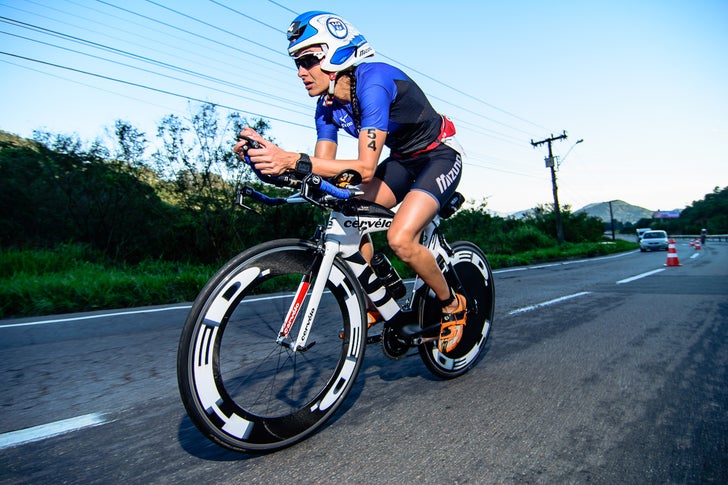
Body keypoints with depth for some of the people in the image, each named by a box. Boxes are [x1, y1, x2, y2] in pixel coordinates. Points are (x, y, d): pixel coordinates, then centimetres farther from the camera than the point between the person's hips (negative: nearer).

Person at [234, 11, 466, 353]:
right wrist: (273, 156, -25)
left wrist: (293, 160, -45)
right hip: (402, 159, 7)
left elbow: (366, 168, -37)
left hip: (440, 156, -7)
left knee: (400, 238, -27)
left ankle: (452, 305, 1)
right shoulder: (328, 106, -4)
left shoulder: (373, 82, -28)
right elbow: (322, 166, -9)